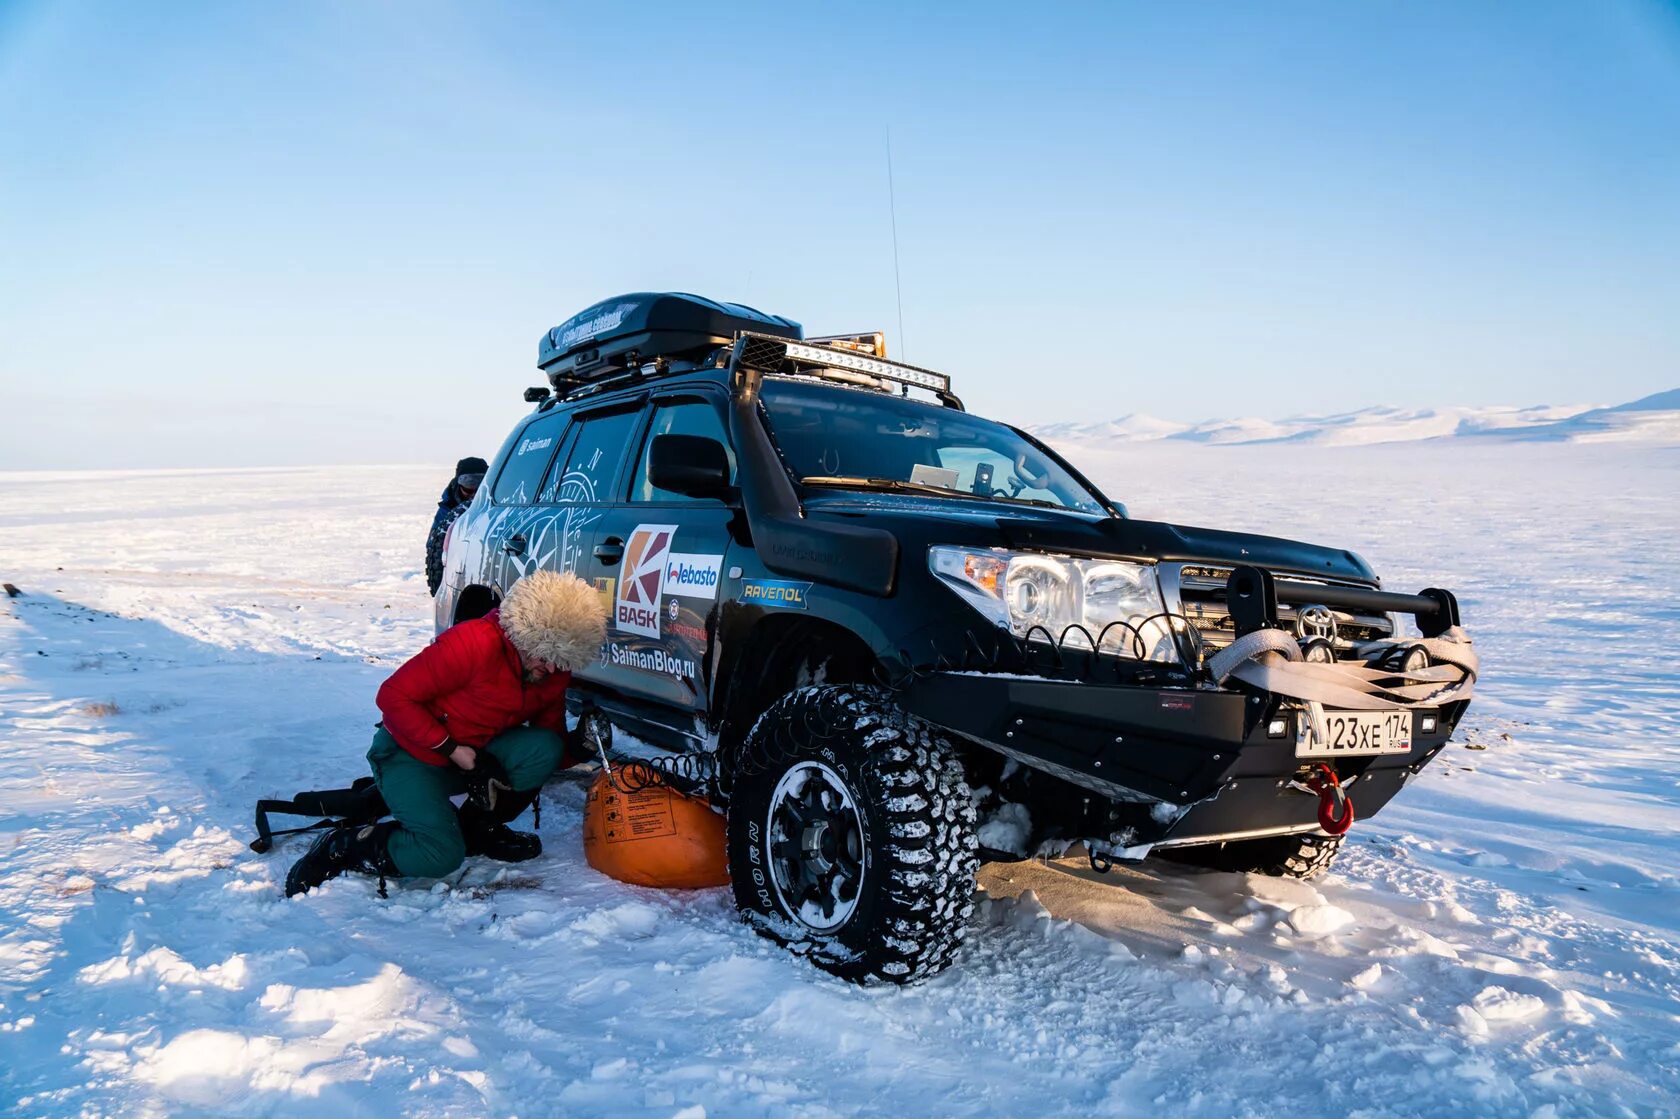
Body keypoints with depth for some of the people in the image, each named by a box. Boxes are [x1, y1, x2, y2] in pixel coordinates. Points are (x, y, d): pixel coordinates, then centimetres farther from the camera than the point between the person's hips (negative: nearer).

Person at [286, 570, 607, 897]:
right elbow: (394, 695, -24)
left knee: (545, 748, -23)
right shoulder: (471, 643, -28)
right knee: (441, 855, -26)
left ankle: (475, 829, -2)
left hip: (479, 750, 6)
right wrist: (456, 752, -25)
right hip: (412, 755, -6)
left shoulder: (555, 672, -6)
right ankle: (341, 846, -2)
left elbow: (552, 732, 9)